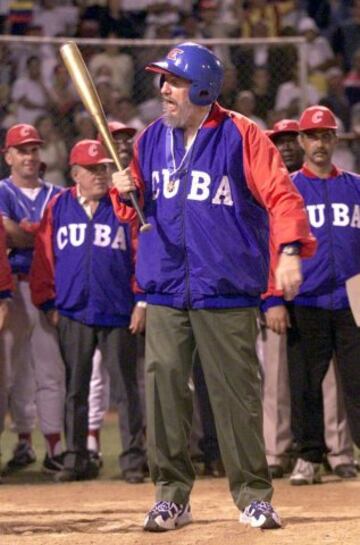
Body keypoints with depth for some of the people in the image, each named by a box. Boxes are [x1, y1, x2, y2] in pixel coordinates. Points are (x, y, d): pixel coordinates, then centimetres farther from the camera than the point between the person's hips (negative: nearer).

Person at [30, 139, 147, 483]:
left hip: (119, 313, -2)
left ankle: (133, 457, 4)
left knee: (126, 387, 1)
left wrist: (142, 300, -7)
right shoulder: (58, 208, 7)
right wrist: (49, 305, 1)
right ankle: (76, 458, 10)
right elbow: (44, 259, 7)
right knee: (75, 389, 5)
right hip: (73, 314, 2)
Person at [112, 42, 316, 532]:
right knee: (163, 382, -3)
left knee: (237, 391, -1)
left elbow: (281, 193, -9)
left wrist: (290, 251, -22)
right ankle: (172, 495, 5)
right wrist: (127, 192, -1)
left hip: (226, 290, -4)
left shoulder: (240, 135, -4)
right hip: (165, 289, 4)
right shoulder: (152, 139, 11)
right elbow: (141, 201, 23)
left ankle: (253, 495, 10)